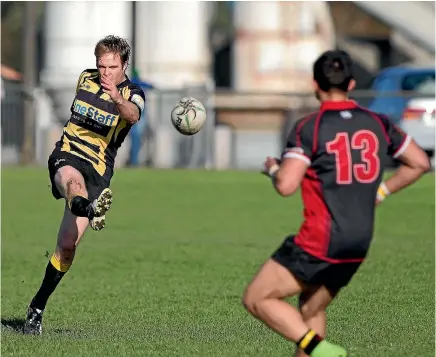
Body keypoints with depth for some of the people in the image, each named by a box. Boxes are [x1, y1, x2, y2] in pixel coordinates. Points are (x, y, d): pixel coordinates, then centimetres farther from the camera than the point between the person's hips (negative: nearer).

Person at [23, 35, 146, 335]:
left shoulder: (133, 94, -2)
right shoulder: (85, 79, 8)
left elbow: (133, 115, -27)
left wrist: (118, 100, -48)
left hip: (98, 171, -1)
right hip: (67, 156, 1)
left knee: (68, 245, -9)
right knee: (72, 179, -39)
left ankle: (37, 308, 5)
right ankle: (90, 210, -75)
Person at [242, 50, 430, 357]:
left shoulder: (309, 128, -11)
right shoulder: (377, 123, 6)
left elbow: (286, 185, -19)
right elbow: (420, 163, 15)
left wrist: (273, 168, 3)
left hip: (320, 243, -7)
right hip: (358, 247, 7)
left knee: (256, 298, 2)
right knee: (311, 311, 21)